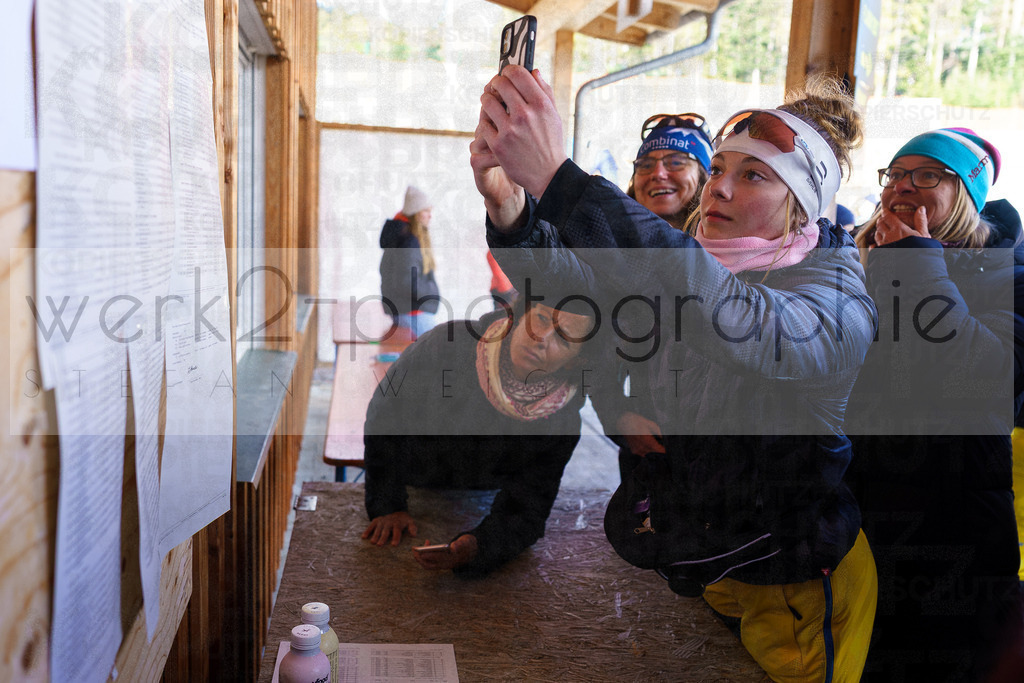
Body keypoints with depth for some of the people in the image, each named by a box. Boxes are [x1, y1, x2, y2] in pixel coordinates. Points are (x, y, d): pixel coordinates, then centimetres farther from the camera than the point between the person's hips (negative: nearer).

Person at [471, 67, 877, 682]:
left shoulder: (838, 305, -24)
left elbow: (716, 308, -45)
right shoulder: (697, 261, -3)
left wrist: (555, 176, -51)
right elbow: (568, 271, -15)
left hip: (790, 585, -5)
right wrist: (507, 200, -37)